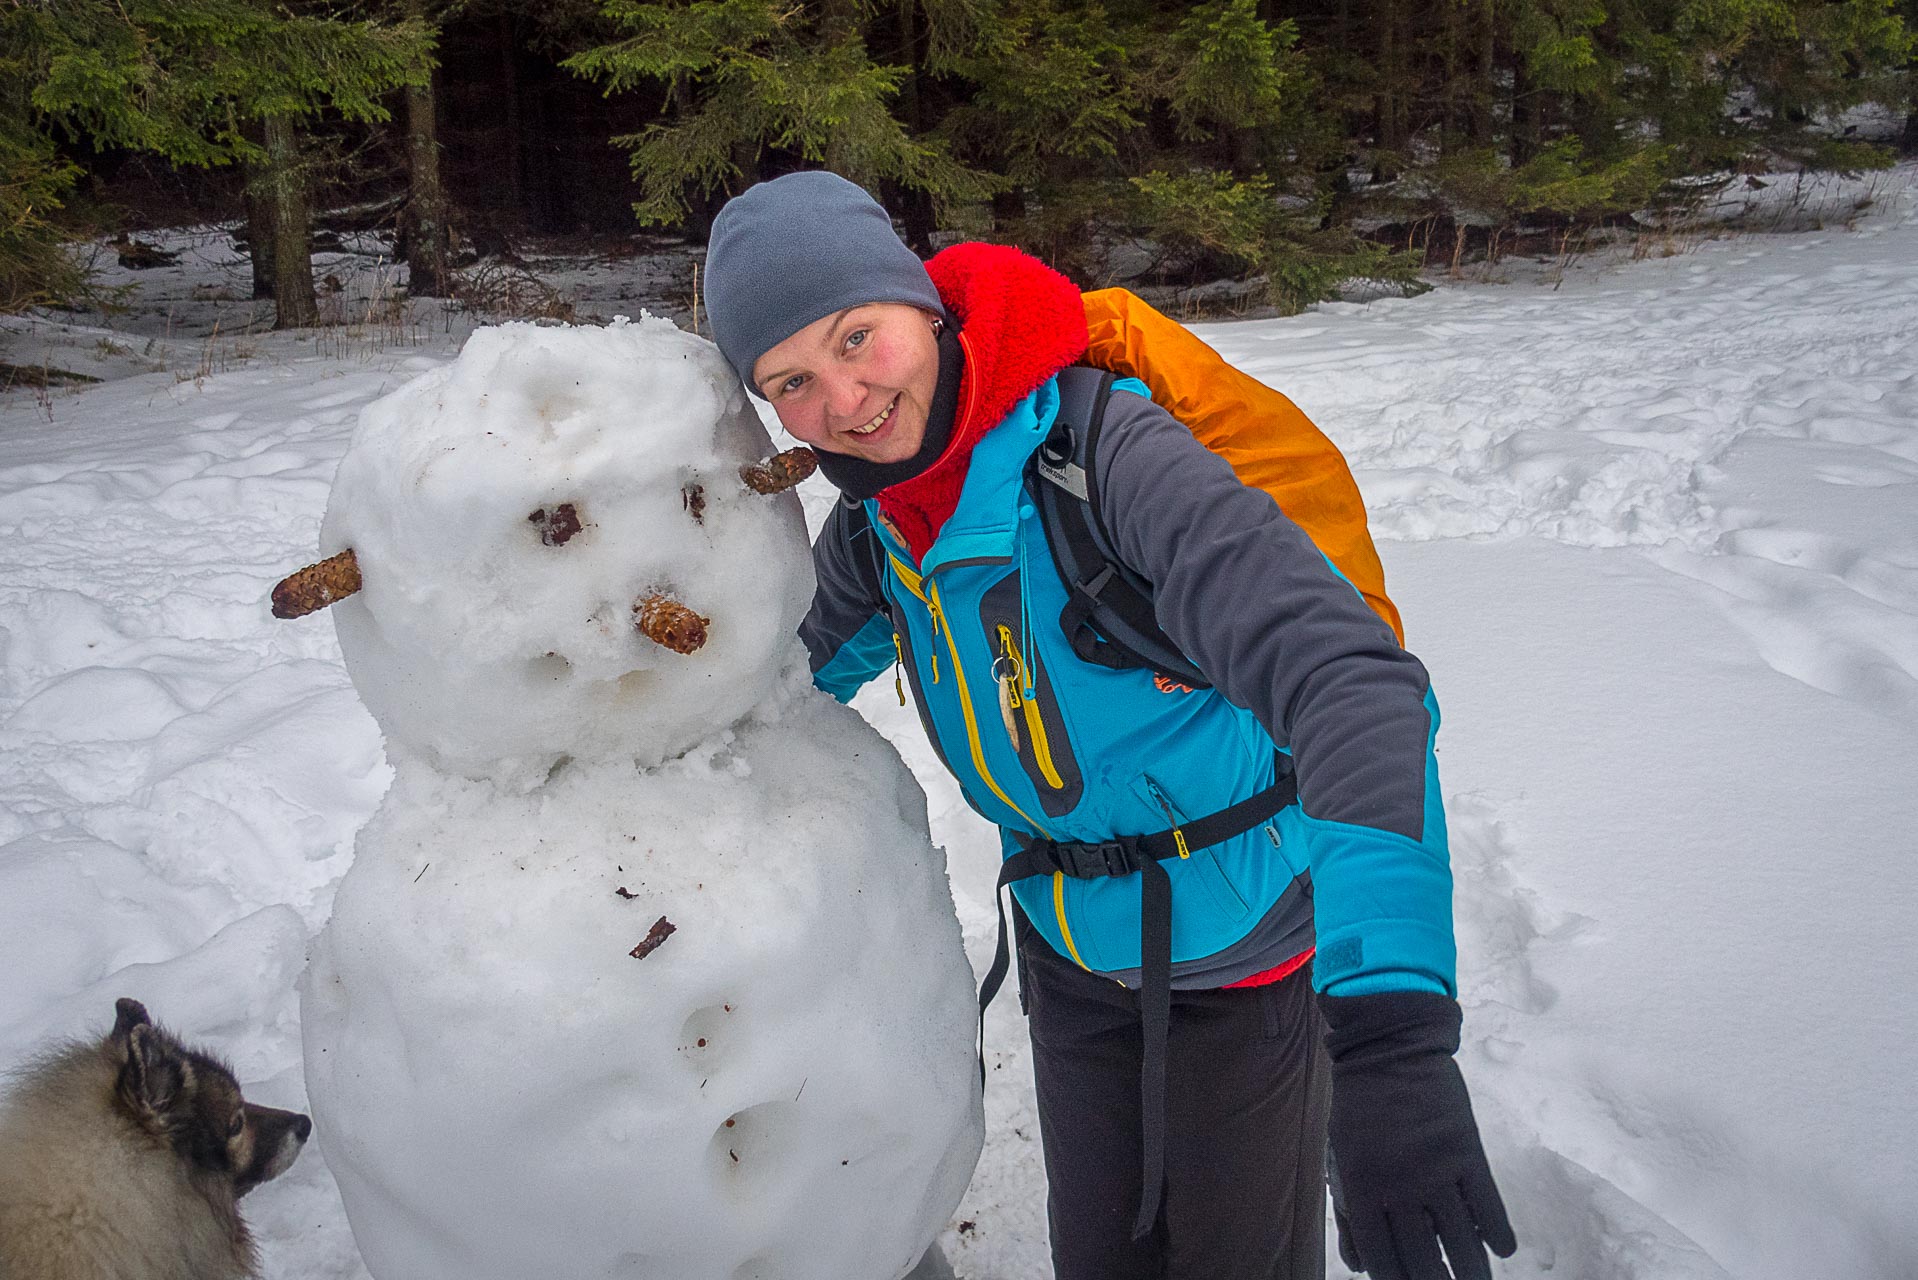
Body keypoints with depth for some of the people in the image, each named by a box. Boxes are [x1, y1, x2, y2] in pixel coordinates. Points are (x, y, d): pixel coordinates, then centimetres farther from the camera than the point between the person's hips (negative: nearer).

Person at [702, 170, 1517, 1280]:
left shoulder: (1108, 455, -29)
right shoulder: (878, 519, -7)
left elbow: (1357, 683, -41)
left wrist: (1391, 1040, -51)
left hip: (1242, 947, -5)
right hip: (1073, 958, 6)